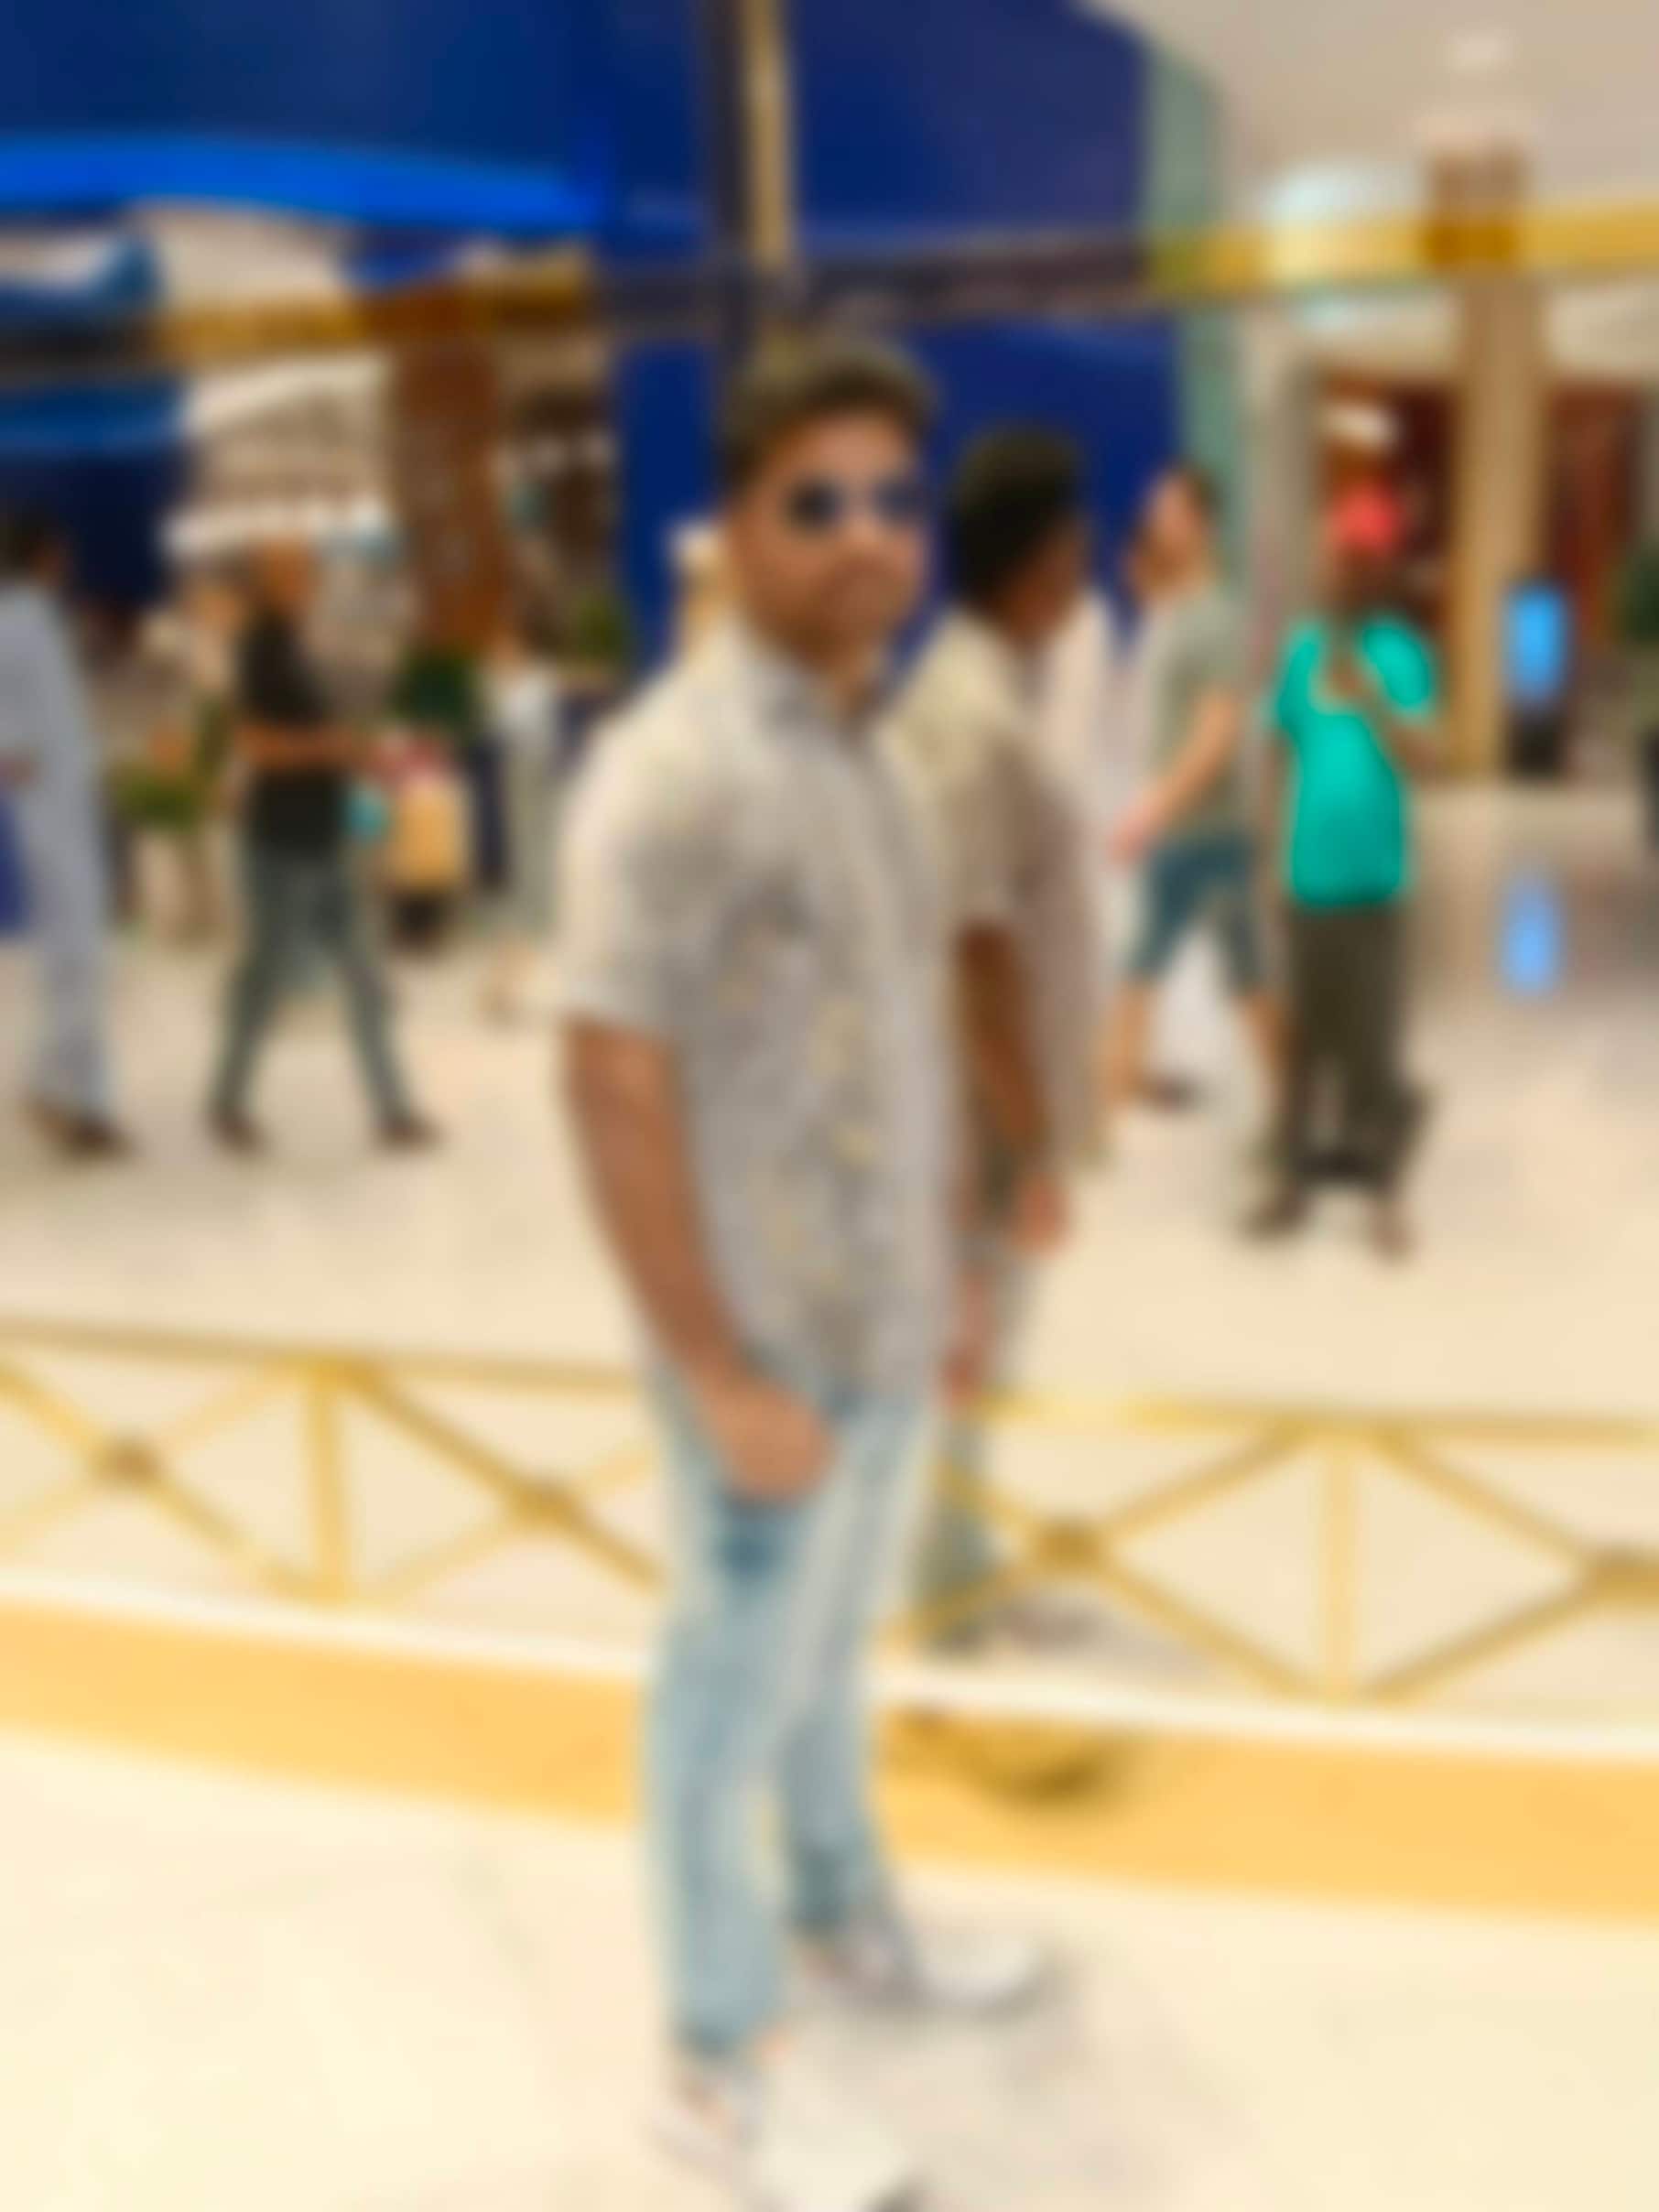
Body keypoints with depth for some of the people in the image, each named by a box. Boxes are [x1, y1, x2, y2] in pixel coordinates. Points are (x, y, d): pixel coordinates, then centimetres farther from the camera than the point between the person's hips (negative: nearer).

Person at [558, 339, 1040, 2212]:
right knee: (737, 1687, 9)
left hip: (880, 1322, 8)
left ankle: (844, 1920, 46)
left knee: (831, 1648, 25)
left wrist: (944, 1269, 16)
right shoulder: (678, 771, -22)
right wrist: (721, 1377, -22)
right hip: (771, 1343, -8)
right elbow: (616, 1088, -24)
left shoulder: (858, 748, 6)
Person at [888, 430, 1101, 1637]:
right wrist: (1030, 1140, -21)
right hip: (986, 1105, -9)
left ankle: (951, 1552, 37)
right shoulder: (973, 718, -24)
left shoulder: (996, 688, 8)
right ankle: (945, 1582, 23)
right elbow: (974, 950, -25)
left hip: (1010, 1088, 9)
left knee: (970, 1339, 21)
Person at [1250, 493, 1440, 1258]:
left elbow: (1423, 760, -13)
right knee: (1301, 1036, 10)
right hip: (1307, 877, 3)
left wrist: (1370, 698, -27)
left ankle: (1386, 1190, 14)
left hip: (1371, 881, -3)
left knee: (1374, 1041, 3)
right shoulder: (1304, 647, 6)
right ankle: (1291, 1179, 20)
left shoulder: (1403, 652, -4)